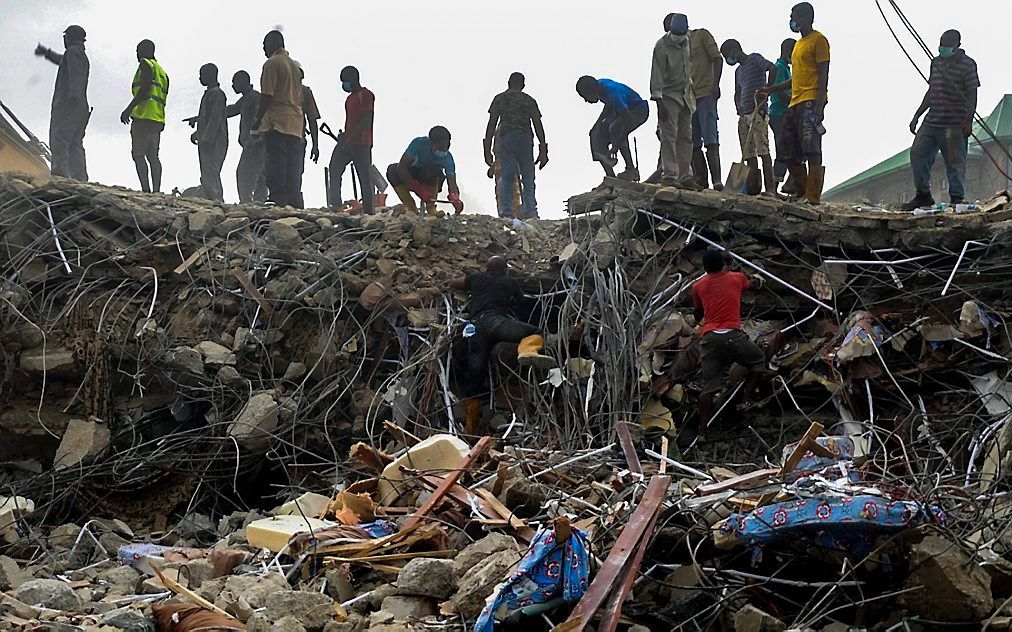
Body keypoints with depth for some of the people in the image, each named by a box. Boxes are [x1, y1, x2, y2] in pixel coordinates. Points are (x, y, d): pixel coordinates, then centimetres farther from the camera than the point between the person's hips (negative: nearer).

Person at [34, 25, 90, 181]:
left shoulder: (73, 51, -2)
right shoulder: (83, 57, 27)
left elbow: (75, 73, -21)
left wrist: (74, 93, -36)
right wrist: (47, 53, 64)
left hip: (66, 105, -9)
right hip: (82, 108, 9)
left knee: (58, 142, -17)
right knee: (75, 146, 4)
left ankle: (60, 175, -31)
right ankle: (80, 180, -5)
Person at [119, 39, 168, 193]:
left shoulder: (146, 64, -1)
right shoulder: (161, 71, 25)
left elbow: (145, 89, -16)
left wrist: (129, 109, -19)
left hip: (143, 116, -9)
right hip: (158, 118, 9)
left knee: (138, 154, -11)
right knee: (153, 156, 5)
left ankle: (146, 189, -23)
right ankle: (156, 191, -3)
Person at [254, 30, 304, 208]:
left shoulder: (272, 64, -5)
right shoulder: (295, 65, 19)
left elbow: (267, 95, -12)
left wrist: (258, 119, -5)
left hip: (277, 122, -7)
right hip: (296, 124, 7)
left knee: (275, 164, -7)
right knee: (293, 167, 5)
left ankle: (277, 200, -11)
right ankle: (295, 203, 2)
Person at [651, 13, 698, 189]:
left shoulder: (687, 43, 10)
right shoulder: (662, 46, -11)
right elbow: (657, 74, -16)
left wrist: (691, 92, 22)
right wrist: (659, 100, -22)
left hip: (685, 97, 7)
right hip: (668, 96, -7)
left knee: (686, 137, 5)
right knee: (669, 136, -10)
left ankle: (685, 176, 8)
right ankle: (669, 174, -11)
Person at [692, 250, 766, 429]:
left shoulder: (698, 286, 17)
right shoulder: (737, 278, 15)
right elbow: (751, 284, 40)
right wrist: (758, 281, 64)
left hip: (708, 338, 2)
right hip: (731, 334, -2)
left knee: (708, 386, 3)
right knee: (759, 361, 21)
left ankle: (703, 429, -6)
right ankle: (745, 401, 6)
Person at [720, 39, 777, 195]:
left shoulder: (755, 59, 1)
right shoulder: (738, 71, 24)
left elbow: (772, 68, -16)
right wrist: (738, 107, 14)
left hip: (758, 113, -8)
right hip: (744, 115, 8)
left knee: (763, 150, -16)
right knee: (749, 153, 1)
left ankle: (770, 189, -20)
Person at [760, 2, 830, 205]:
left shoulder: (818, 40, -1)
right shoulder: (799, 44, 26)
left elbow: (823, 75, -9)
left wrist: (819, 104, -19)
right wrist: (771, 90, 23)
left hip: (811, 102, -9)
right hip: (795, 104, 10)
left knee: (811, 150, -15)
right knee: (791, 154, 5)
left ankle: (813, 196, -18)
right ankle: (802, 192, 10)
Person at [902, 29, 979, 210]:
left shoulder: (967, 65, -7)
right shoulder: (936, 62, 13)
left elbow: (972, 96, -9)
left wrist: (968, 122, -17)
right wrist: (916, 116, 19)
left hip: (954, 125, -7)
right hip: (931, 121, 7)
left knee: (955, 162, -2)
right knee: (917, 153, 2)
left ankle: (957, 199, 11)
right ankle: (923, 195, 14)